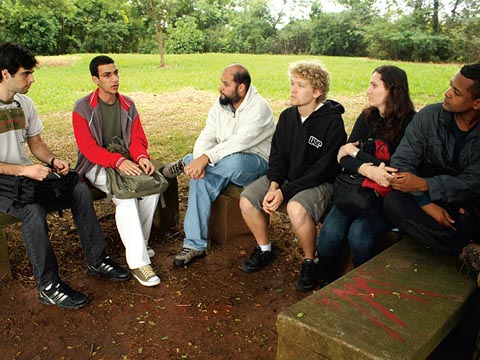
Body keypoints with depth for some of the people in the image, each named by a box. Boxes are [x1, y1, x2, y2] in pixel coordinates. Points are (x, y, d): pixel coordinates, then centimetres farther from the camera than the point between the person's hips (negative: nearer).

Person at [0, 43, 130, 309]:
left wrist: (53, 160, -6)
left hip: (27, 173, 7)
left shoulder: (25, 103, 7)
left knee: (80, 190, -11)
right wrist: (23, 170, -26)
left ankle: (97, 261, 0)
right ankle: (48, 287, -20)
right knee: (33, 208, -35)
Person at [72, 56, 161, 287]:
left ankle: (139, 242, -5)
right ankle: (137, 260, -29)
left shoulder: (128, 105, 8)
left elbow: (137, 138, 3)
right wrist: (118, 161, -30)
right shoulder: (83, 108, -7)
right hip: (96, 165, -4)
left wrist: (141, 157, -20)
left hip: (125, 161, 4)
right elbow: (88, 148, -15)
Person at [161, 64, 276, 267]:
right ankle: (194, 245, -20)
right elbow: (206, 138, -2)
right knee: (201, 180, -26)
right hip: (224, 164, 6)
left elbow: (239, 142, -29)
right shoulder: (220, 105, 6)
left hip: (255, 165, -6)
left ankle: (184, 164, -11)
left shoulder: (259, 108, -16)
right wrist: (198, 161, -23)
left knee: (233, 161, -40)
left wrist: (205, 158, -35)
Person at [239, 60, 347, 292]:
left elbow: (322, 169, -19)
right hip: (286, 177, 7)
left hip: (320, 183, -6)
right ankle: (264, 249, 12)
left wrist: (285, 191, -23)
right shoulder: (287, 116, 4)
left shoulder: (332, 122, -16)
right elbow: (277, 155, 6)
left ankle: (310, 261, -8)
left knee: (296, 208, -36)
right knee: (246, 200, -12)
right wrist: (274, 185, -13)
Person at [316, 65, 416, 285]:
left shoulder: (410, 123, -8)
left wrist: (355, 152, -8)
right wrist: (367, 170, -23)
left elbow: (397, 169, -18)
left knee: (359, 231, -29)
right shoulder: (367, 117, 8)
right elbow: (343, 157, -1)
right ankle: (325, 282, 3)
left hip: (389, 195, -4)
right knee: (330, 230, -21)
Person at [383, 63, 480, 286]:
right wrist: (426, 203, -23)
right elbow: (402, 160, -10)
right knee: (393, 203, -31)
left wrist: (423, 184, -32)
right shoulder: (429, 116, -5)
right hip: (429, 199, 3)